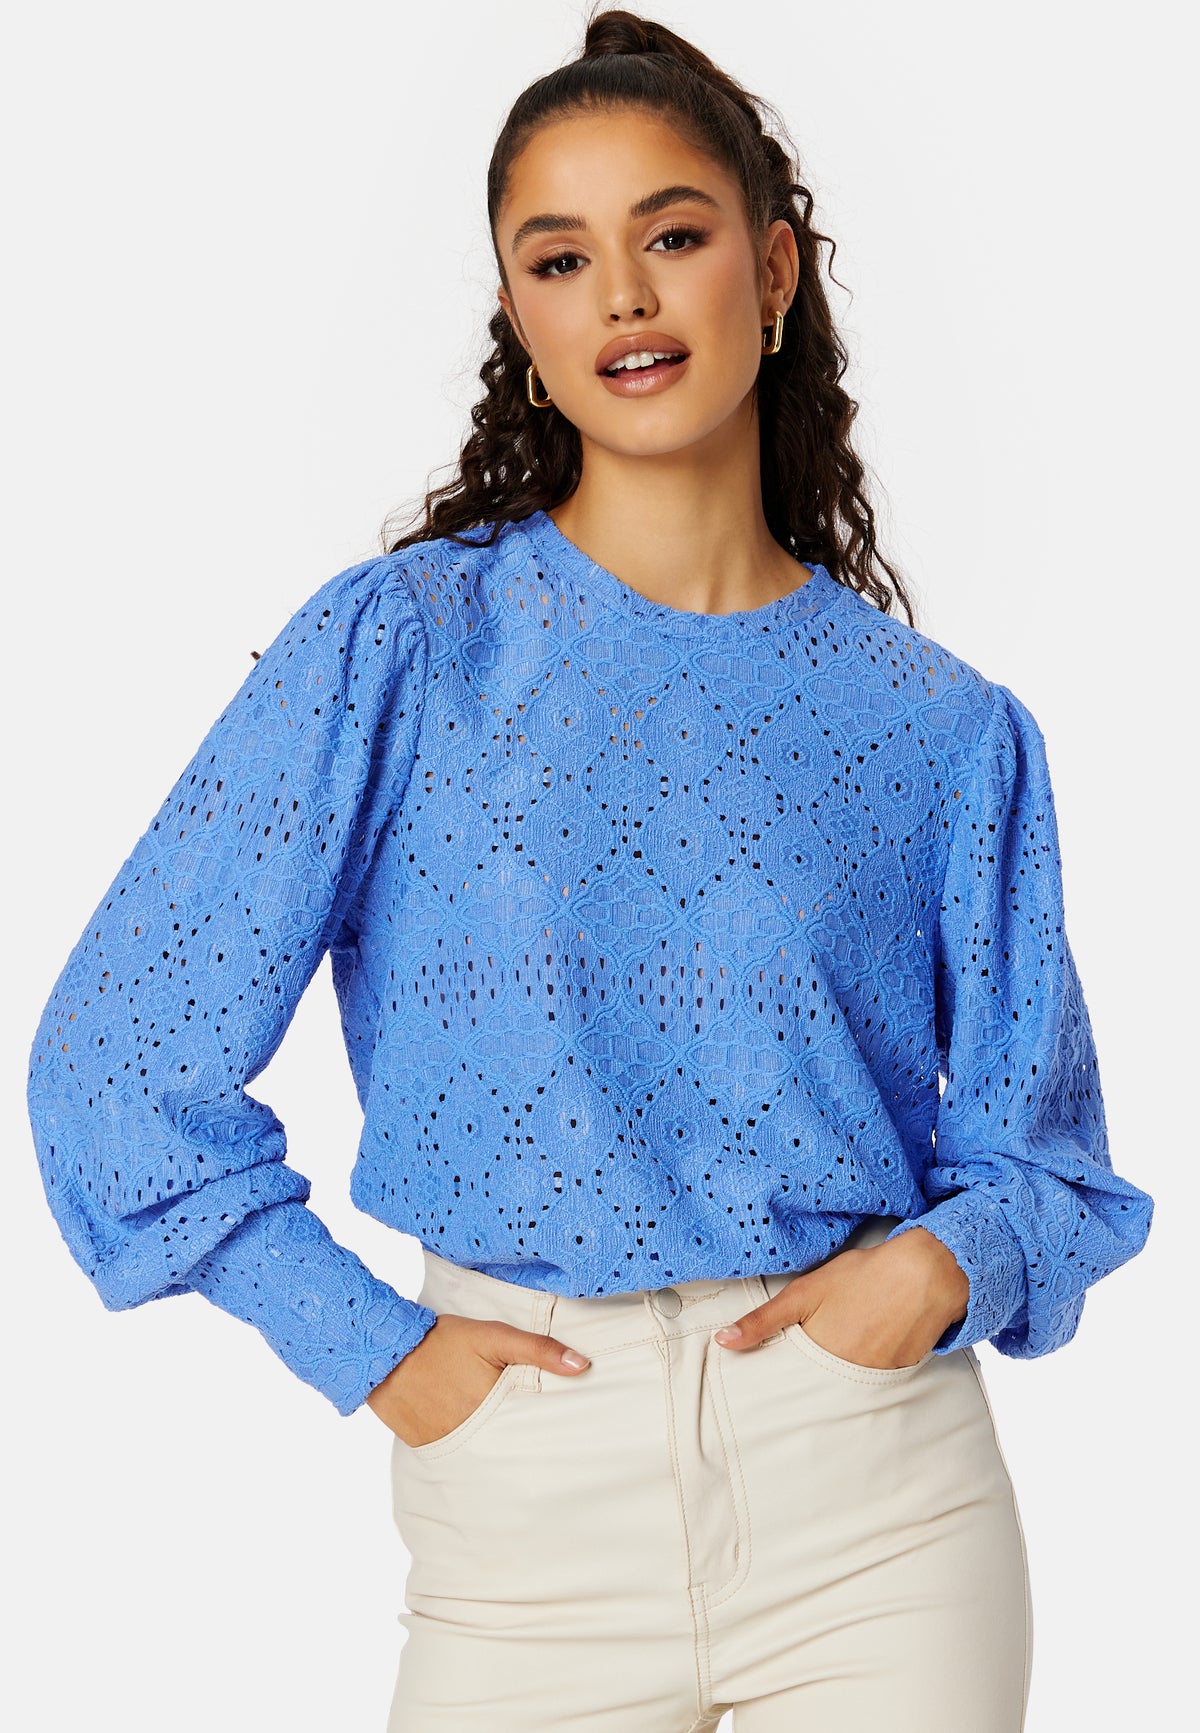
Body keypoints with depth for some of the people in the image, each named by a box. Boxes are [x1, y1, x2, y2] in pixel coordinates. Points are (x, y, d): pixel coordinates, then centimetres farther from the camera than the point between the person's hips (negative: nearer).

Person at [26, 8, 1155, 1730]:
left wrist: (953, 1259, -11)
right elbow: (120, 1060, -4)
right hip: (529, 1472, -1)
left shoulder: (945, 729, 2)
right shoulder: (402, 646, -4)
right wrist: (371, 1347, -7)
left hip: (878, 1483, 1)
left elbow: (1035, 1138, 10)